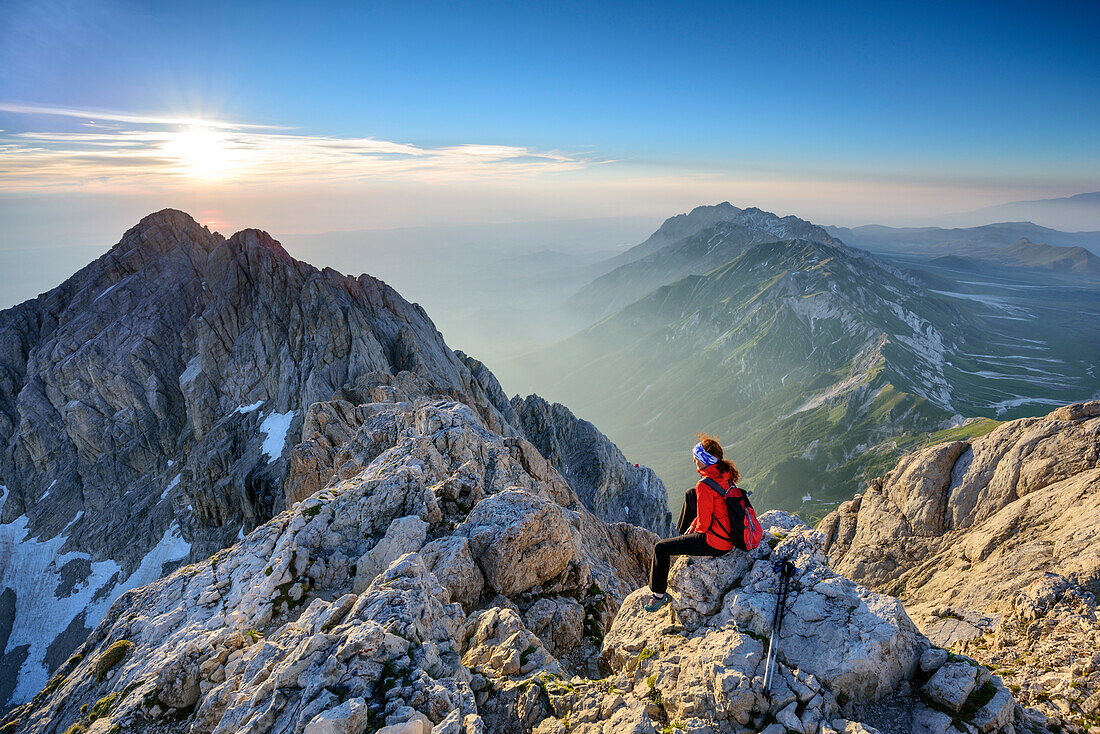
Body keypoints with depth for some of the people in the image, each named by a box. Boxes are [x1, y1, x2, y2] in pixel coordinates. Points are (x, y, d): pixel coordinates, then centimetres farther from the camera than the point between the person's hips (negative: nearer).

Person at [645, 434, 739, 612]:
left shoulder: (705, 486, -27)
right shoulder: (726, 474, 0)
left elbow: (704, 522, -22)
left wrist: (698, 529, 1)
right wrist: (694, 524, 13)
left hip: (715, 543, -9)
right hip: (730, 535, 9)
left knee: (661, 548, 3)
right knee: (690, 494, 28)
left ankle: (659, 595, 19)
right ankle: (682, 531, 53)